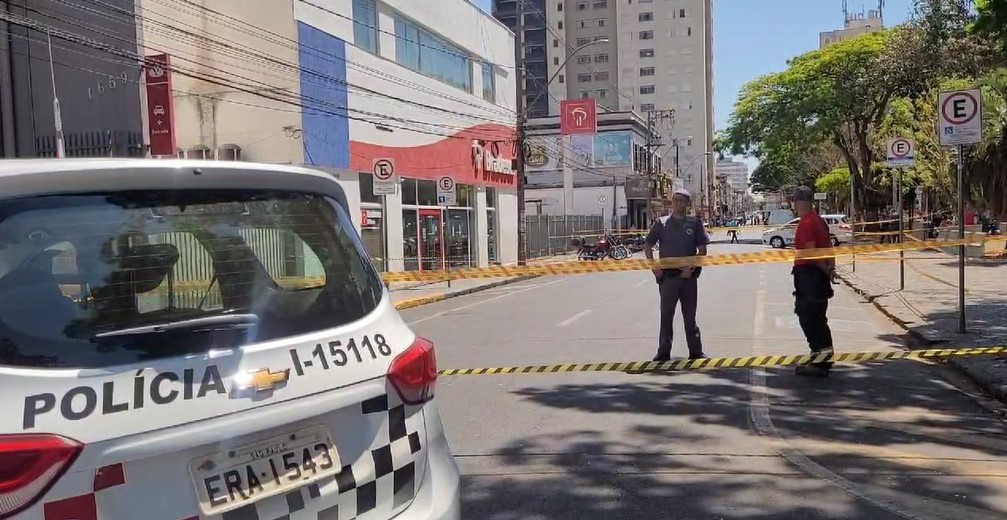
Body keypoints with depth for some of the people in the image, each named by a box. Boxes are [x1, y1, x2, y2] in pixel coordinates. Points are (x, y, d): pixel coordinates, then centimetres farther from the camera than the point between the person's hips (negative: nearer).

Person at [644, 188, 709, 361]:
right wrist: (654, 267, -4)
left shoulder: (695, 223, 4)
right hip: (668, 275, 0)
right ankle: (663, 352, 8)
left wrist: (691, 268, -10)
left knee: (690, 316, 8)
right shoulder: (661, 223, 5)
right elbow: (647, 246, 7)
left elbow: (702, 250, 2)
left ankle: (696, 352, 16)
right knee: (666, 315, 2)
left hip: (689, 275, 0)